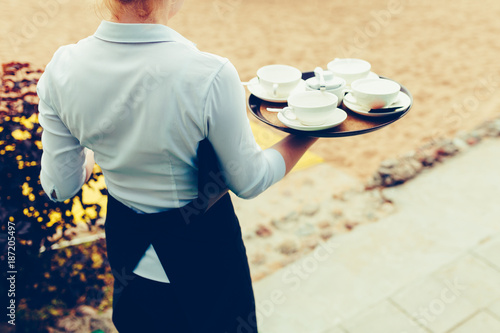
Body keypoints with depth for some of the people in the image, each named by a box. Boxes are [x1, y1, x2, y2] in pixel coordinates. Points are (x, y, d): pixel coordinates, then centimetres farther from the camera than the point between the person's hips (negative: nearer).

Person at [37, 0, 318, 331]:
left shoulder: (62, 67, -17)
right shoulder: (210, 76, -30)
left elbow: (60, 186, -6)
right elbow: (248, 182, -15)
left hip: (126, 244, 4)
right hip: (202, 248, -3)